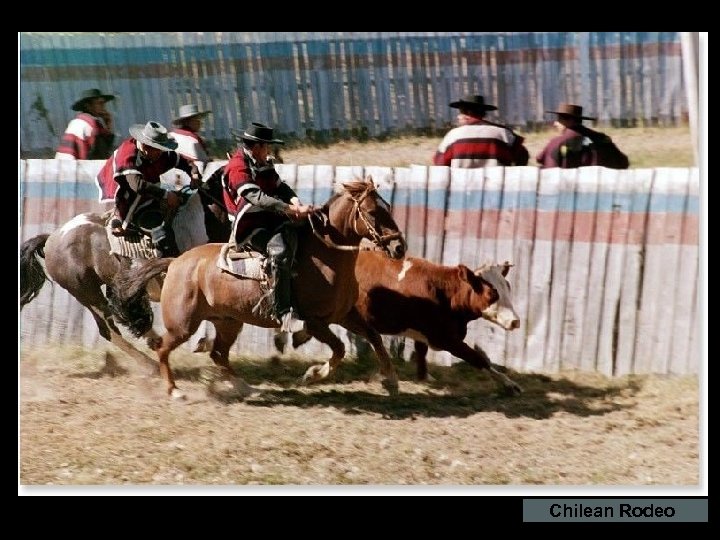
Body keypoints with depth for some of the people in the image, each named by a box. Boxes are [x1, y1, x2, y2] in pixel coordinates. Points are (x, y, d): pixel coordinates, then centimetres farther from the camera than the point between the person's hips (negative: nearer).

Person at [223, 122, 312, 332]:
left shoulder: (263, 165, 19)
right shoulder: (238, 167, -12)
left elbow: (280, 187, 16)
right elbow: (258, 198, -24)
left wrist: (295, 201, -9)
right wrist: (292, 210, -31)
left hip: (271, 221, 10)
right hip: (249, 228, -10)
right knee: (279, 250, -33)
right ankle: (284, 316, -38)